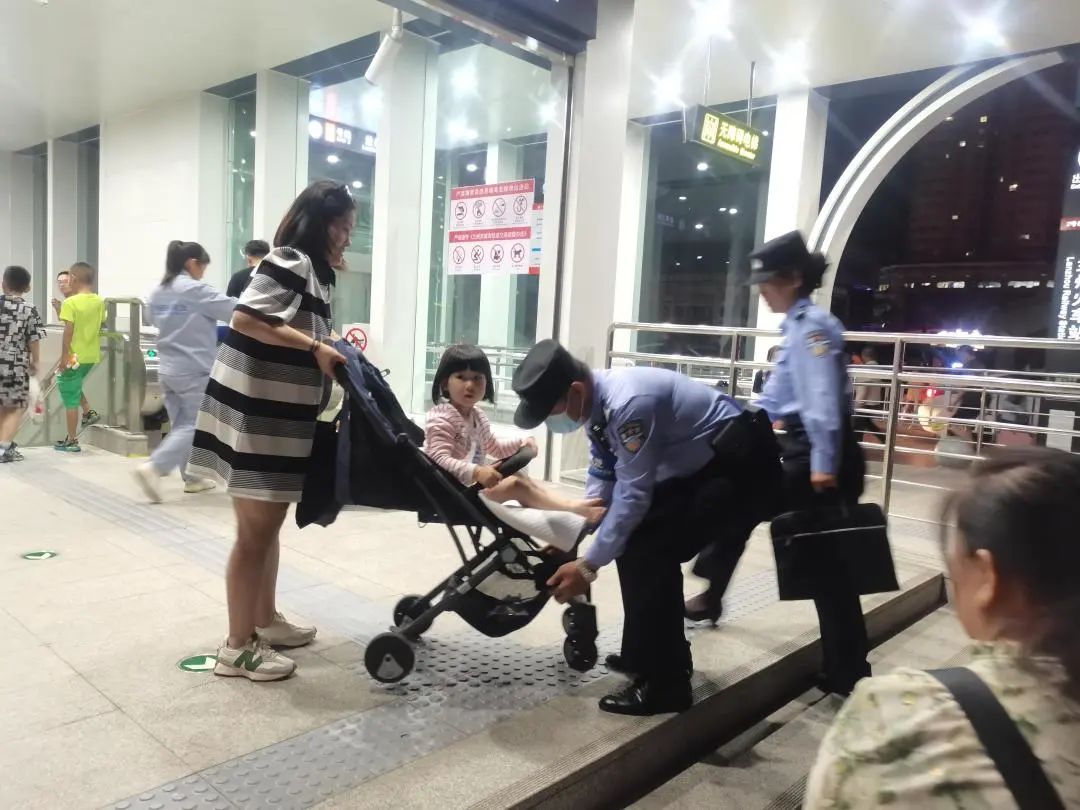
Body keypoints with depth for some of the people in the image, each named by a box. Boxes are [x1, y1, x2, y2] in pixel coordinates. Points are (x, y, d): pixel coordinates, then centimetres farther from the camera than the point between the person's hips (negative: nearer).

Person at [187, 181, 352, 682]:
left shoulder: (309, 269, 19)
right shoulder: (290, 260, -12)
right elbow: (245, 319, -23)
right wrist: (316, 347, -22)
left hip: (279, 414, 10)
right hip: (256, 413, -10)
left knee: (270, 524, 18)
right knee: (254, 532, -2)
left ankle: (265, 621, 32)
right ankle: (237, 648, 10)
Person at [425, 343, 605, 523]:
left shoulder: (477, 416, 13)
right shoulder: (441, 419, -17)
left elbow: (493, 447, 28)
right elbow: (440, 460, -29)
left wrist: (521, 443, 11)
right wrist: (476, 472, -42)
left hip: (474, 483, 10)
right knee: (516, 485, -18)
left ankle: (569, 503, -15)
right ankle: (574, 508, -22)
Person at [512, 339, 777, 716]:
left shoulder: (628, 403, -31)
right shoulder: (597, 403, -2)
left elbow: (633, 494, -28)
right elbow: (603, 478, 8)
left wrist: (589, 565, -23)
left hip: (734, 463, -10)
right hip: (695, 465, 10)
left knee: (650, 552, -16)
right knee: (632, 542, 8)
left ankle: (664, 683, -3)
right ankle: (647, 654, 24)